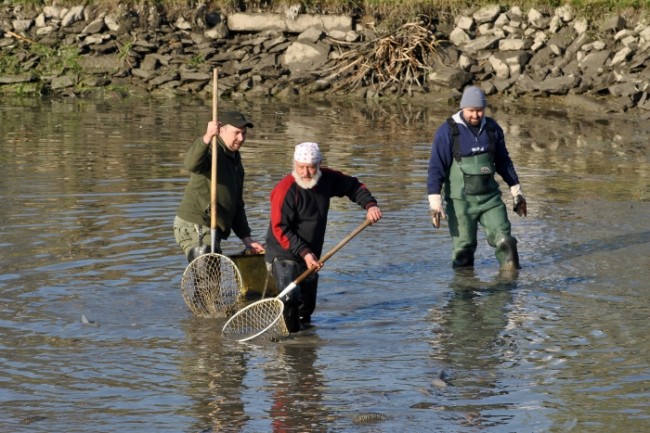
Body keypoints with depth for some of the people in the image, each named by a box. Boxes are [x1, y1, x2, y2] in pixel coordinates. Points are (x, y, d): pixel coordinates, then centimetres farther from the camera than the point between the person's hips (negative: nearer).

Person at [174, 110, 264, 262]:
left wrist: (246, 238, 19)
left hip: (211, 230, 10)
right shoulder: (211, 150, -10)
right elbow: (191, 164, -37)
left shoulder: (234, 159, 19)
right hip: (194, 226, -10)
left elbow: (236, 204, 25)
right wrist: (207, 137, -53)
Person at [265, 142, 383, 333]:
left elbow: (353, 186, 14)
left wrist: (370, 204, -3)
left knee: (307, 307, 16)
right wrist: (304, 252, -30)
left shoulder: (327, 179, -2)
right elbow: (280, 229, -23)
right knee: (290, 299, -26)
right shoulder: (285, 190, -22)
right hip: (283, 257, -7)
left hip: (310, 257, 7)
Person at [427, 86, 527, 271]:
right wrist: (435, 202, -16)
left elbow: (504, 162, 19)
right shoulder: (448, 131, -9)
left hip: (490, 197, 3)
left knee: (504, 240, -9)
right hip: (460, 200, -3)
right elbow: (436, 168, -10)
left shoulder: (492, 128, 6)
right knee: (463, 248, -1)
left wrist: (516, 192, 21)